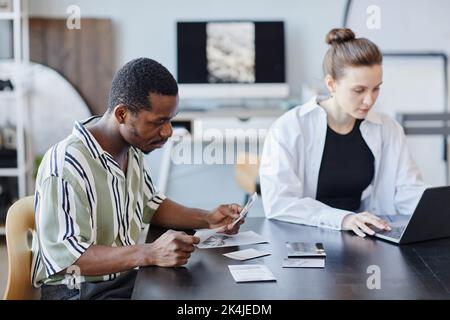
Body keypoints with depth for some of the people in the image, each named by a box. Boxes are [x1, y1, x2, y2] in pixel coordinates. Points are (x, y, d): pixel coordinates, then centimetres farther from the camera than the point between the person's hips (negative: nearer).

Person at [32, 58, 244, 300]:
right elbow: (63, 256, -26)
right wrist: (149, 254, -34)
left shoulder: (132, 146, 3)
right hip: (78, 290, -8)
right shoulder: (66, 166, -23)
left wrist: (206, 219, 2)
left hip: (127, 277, 8)